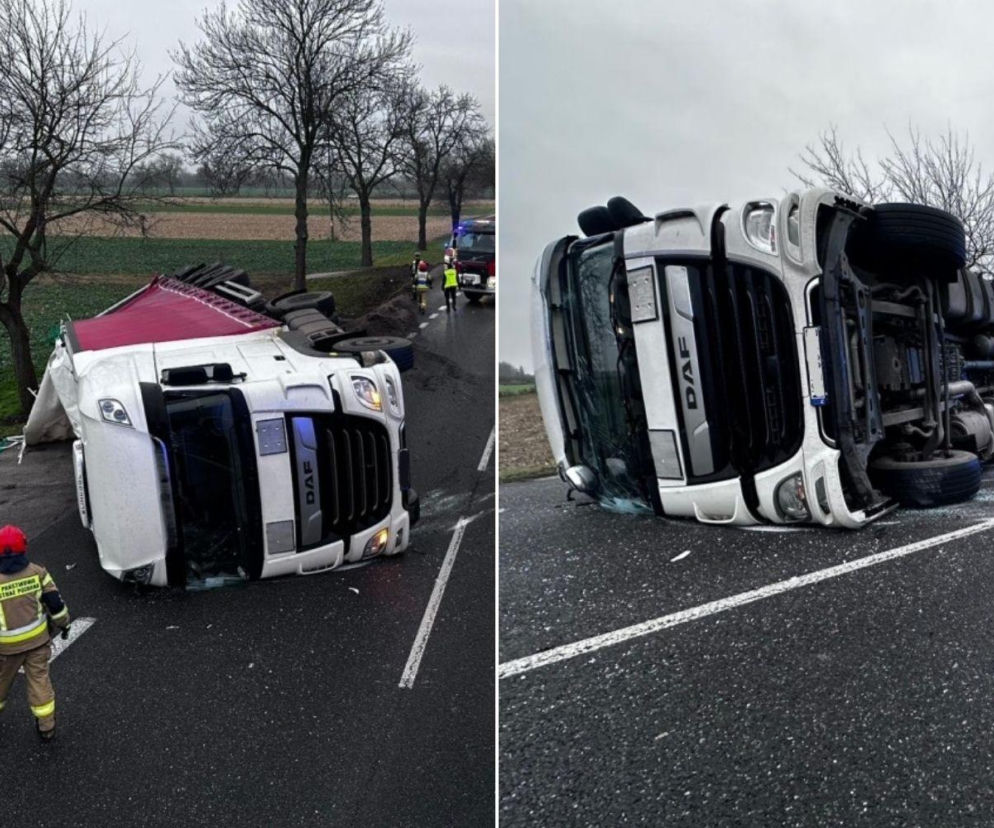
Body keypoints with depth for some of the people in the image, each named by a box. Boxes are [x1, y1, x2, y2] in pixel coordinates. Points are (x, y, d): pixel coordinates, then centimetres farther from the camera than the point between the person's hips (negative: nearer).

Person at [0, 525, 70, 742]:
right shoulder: (37, 573, -13)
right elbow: (55, 603, -6)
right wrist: (63, 623, 11)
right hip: (37, 639, 2)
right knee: (39, 679, 14)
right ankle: (46, 726, 21)